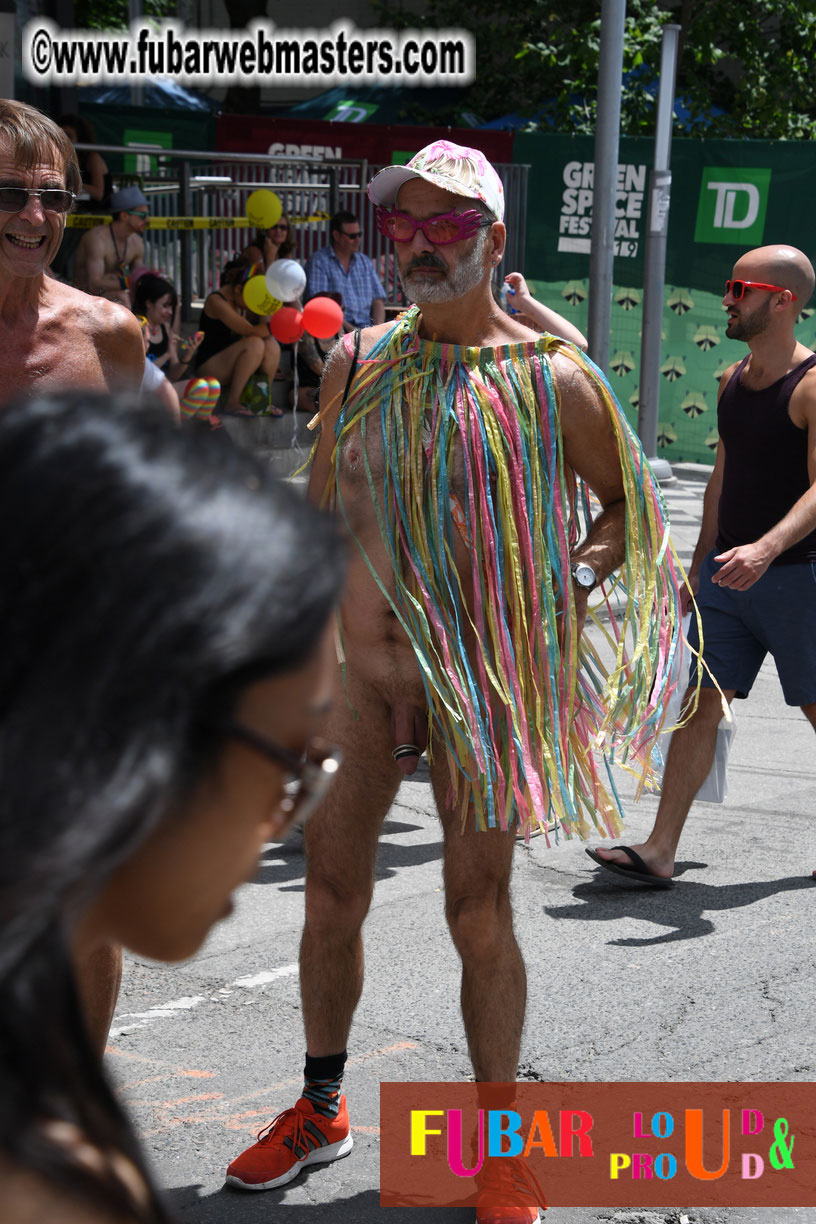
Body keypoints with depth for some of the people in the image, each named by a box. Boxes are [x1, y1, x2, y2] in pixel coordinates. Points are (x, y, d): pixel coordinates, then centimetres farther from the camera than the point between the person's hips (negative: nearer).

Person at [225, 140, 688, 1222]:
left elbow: (632, 504, 7)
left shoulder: (553, 379, -6)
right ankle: (321, 1109, 30)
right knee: (331, 890, 10)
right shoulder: (358, 363, 5)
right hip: (361, 663, 4)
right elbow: (321, 513, 13)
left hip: (485, 674, -4)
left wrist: (568, 582, -7)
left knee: (479, 910, 1)